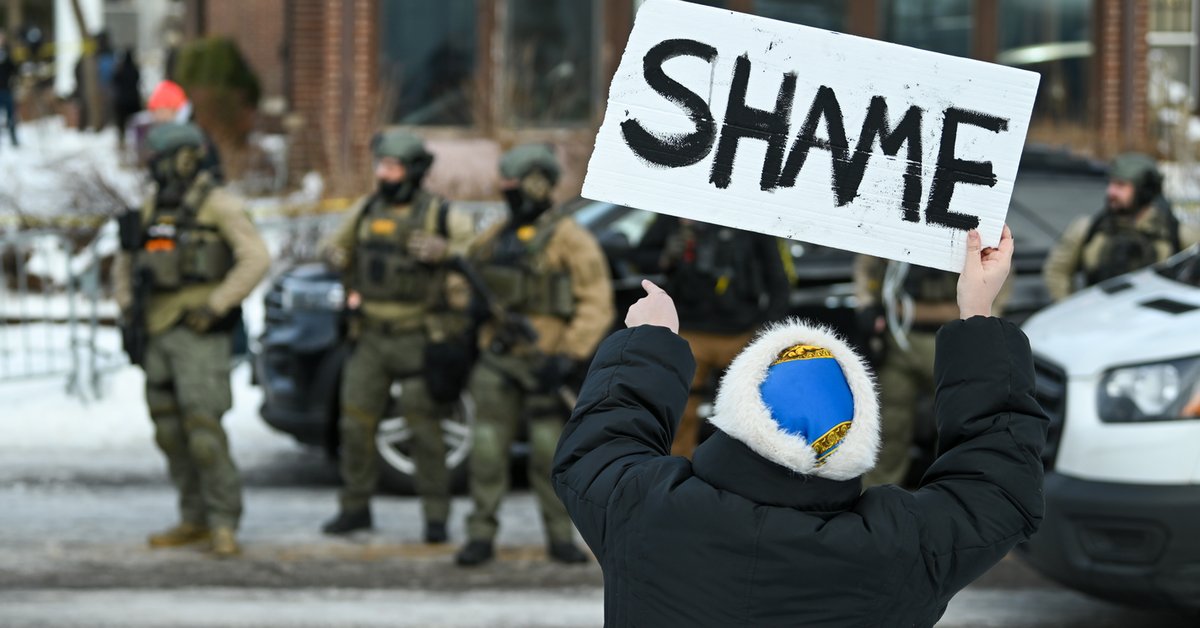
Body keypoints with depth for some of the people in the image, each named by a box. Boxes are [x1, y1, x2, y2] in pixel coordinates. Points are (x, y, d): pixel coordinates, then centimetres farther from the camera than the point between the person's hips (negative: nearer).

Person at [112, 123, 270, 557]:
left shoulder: (219, 205, -7)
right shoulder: (153, 208, 14)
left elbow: (256, 259, -16)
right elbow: (126, 264, 24)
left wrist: (216, 306, -20)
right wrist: (127, 304, 6)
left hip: (201, 335, -7)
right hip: (158, 334, 8)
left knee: (202, 428, -15)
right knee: (170, 431, 8)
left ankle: (224, 524, -8)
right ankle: (195, 519, 17)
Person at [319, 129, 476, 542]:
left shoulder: (439, 215, -5)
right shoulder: (365, 210, 9)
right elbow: (337, 246, 23)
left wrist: (443, 250, -21)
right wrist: (335, 256, 1)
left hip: (417, 337, -4)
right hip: (371, 337, 4)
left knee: (425, 430, -4)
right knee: (356, 423, 4)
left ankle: (436, 516, 3)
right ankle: (355, 507, 17)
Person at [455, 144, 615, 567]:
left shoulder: (568, 239, -5)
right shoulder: (495, 237, 14)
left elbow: (597, 304, -10)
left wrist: (570, 357, -18)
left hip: (545, 363, -5)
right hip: (497, 359, 5)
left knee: (550, 452, -1)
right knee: (488, 449, 1)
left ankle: (561, 536, 9)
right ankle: (481, 536, 6)